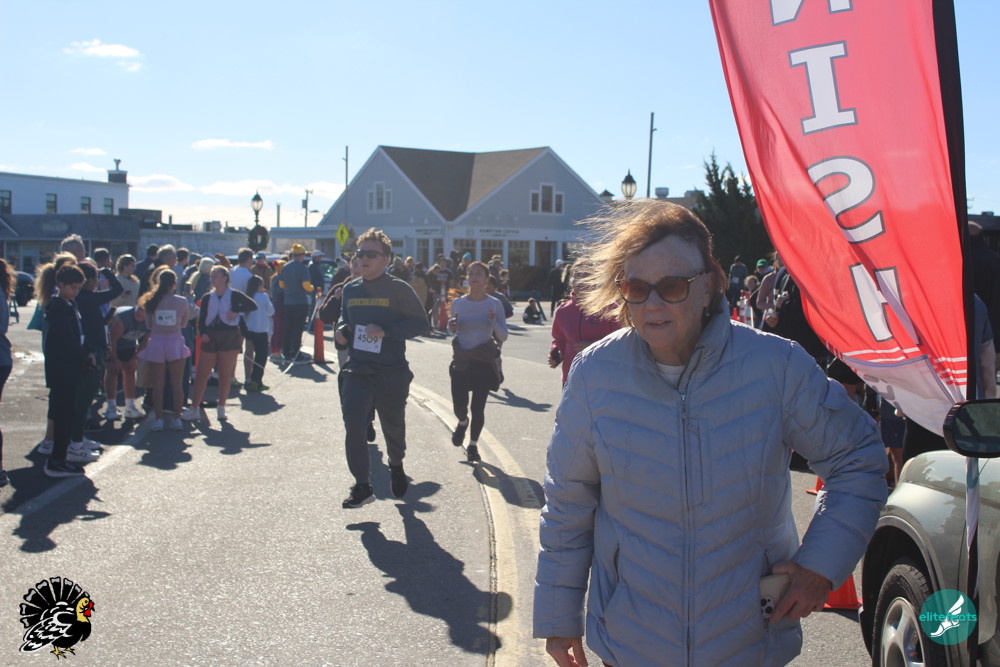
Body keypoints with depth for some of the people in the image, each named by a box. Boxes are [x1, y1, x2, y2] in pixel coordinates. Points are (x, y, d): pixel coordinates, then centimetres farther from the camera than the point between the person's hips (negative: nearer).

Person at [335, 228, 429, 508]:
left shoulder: (399, 289, -6)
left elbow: (420, 323, -7)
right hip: (357, 371, 3)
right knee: (353, 426, -12)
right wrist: (341, 331, 2)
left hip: (391, 372, -3)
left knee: (393, 426, 13)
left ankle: (396, 466, 44)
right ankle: (362, 486, -4)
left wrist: (387, 330, -19)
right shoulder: (350, 290, 10)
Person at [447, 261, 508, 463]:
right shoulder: (458, 303, 1)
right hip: (461, 361, 2)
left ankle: (473, 444, 22)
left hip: (484, 362, -2)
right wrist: (451, 327, -7)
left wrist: (494, 323, -24)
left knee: (478, 408, -1)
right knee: (459, 406, 0)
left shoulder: (494, 304, -5)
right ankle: (462, 423, 37)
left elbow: (503, 336, -5)